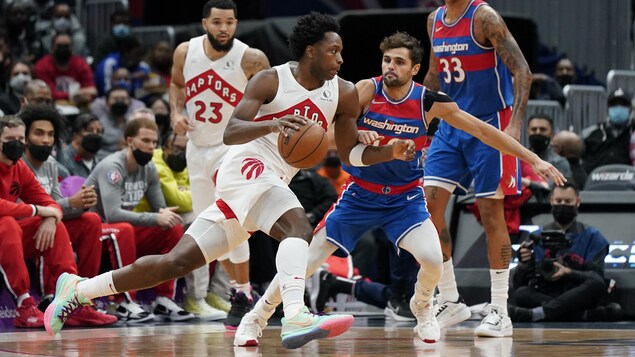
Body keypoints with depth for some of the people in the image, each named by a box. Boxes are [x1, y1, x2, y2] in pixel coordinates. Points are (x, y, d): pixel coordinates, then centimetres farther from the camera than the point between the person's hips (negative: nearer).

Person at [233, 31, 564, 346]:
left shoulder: (429, 102, -14)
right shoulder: (366, 91, -17)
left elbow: (483, 131, -9)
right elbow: (331, 131, -24)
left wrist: (534, 159, -10)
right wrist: (357, 135, -47)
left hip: (404, 197, 0)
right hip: (360, 194, 0)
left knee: (432, 258, -23)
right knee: (304, 262, -7)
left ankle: (422, 308, 11)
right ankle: (256, 318, 14)